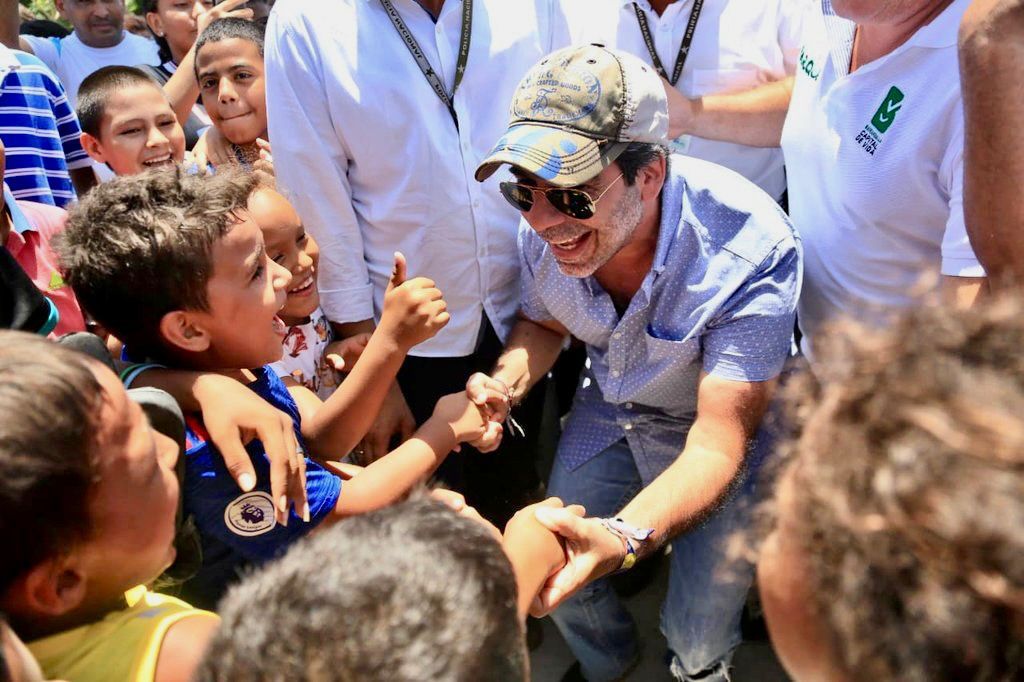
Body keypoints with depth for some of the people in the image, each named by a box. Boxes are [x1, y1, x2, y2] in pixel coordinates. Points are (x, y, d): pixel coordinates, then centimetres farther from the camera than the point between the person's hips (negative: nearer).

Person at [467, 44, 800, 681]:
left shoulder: (751, 253, -36)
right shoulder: (543, 229, -21)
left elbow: (718, 442, -37)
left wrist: (625, 535, -56)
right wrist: (506, 381, -22)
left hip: (720, 420, -4)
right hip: (610, 408, 4)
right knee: (551, 570, 7)